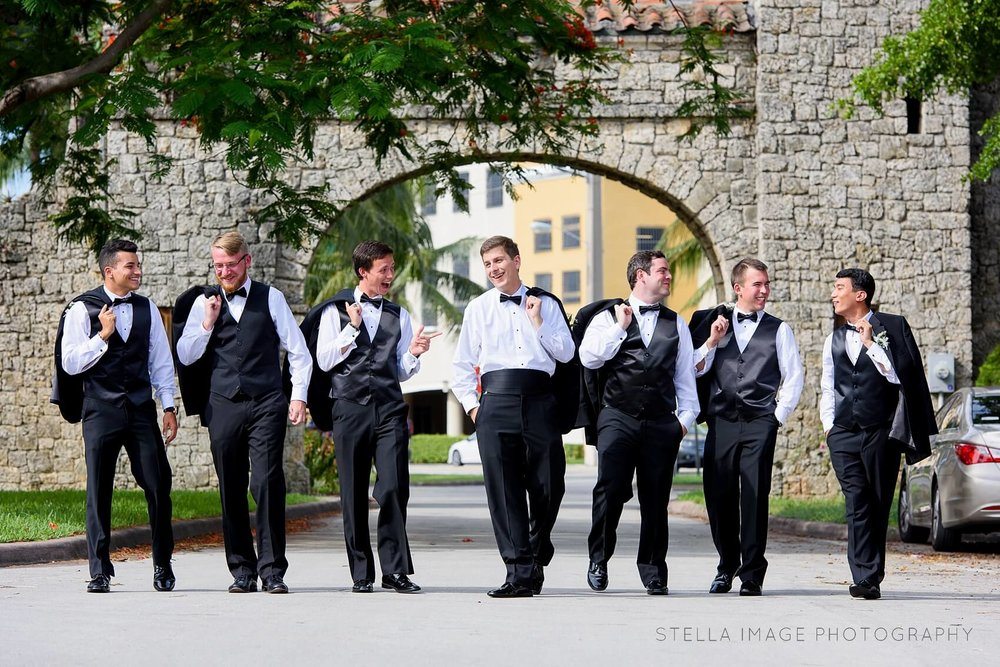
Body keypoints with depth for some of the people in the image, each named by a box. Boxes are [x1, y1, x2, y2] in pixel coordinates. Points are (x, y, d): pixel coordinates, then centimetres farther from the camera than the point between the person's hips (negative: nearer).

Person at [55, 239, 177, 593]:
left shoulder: (147, 308, 10)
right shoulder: (82, 309, -1)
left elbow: (161, 361, 13)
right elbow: (70, 363, -5)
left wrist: (168, 407, 7)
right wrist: (103, 335, -13)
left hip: (142, 409, 3)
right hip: (100, 411, -2)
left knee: (158, 486, -2)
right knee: (99, 491, -1)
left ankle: (163, 567, 13)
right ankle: (100, 571, 6)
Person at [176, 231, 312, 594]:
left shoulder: (271, 298, 7)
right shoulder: (204, 303, 11)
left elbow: (299, 352, 9)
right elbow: (185, 356, 8)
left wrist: (298, 396, 1)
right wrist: (207, 323, -4)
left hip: (266, 404, -2)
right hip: (223, 405, 2)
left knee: (267, 484, -11)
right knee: (231, 490, 2)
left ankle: (272, 570, -8)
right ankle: (242, 571, 9)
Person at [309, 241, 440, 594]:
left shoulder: (399, 315, 14)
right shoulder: (336, 310, 7)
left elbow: (401, 372, 15)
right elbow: (324, 360, 0)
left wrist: (413, 353, -6)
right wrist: (352, 328, -8)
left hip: (389, 409, 1)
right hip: (350, 408, -1)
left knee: (394, 488, -10)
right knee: (354, 494, 2)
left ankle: (395, 570, -5)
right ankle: (361, 572, 9)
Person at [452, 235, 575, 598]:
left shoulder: (546, 304, 14)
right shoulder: (478, 308, 14)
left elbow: (566, 353, 6)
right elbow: (463, 365, 16)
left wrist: (537, 321, 1)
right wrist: (472, 404, 7)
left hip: (539, 400, 0)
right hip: (496, 401, 0)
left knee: (549, 483, -1)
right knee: (503, 487, -7)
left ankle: (536, 555, 24)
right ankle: (519, 571, -8)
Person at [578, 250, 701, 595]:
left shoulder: (676, 324, 18)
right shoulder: (608, 318, 9)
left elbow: (685, 375, 17)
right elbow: (589, 357, -6)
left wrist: (685, 417, 9)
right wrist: (620, 327, -8)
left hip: (661, 423, 3)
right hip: (618, 417, -3)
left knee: (656, 498, 3)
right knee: (610, 489, -12)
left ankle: (653, 571, 13)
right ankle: (599, 560, 3)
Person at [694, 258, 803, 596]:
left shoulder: (778, 330, 8)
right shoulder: (718, 323, 13)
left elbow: (793, 379, 8)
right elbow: (697, 371, 10)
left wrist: (778, 416, 0)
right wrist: (712, 341, -4)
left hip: (759, 423, -2)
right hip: (721, 422, 2)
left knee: (755, 498, -6)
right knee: (719, 496, 2)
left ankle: (752, 575, 0)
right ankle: (727, 566, 19)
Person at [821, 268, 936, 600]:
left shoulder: (893, 327, 2)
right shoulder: (834, 339, 16)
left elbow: (899, 375, -8)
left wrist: (871, 343, -12)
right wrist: (828, 424, 12)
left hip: (882, 432, -3)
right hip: (844, 435, 3)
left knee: (878, 506, 3)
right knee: (857, 504, -9)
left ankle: (871, 578, 11)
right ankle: (866, 578, -13)